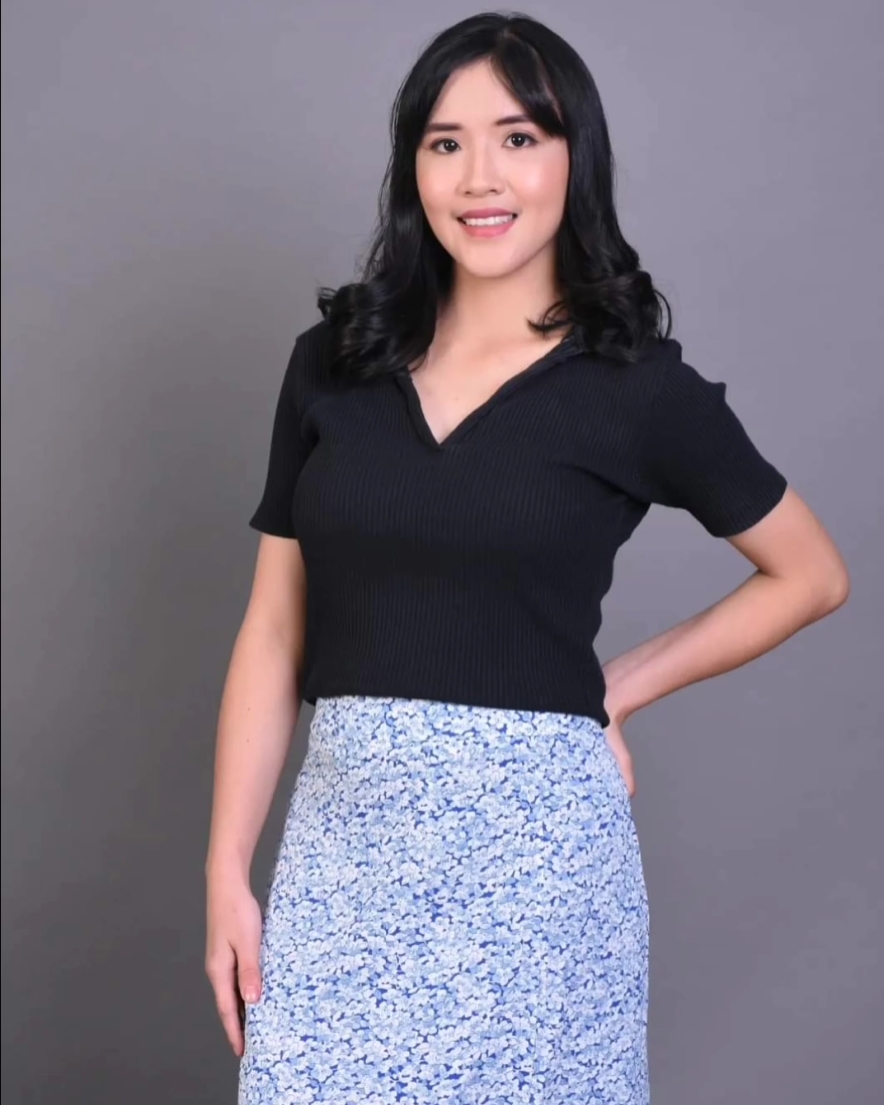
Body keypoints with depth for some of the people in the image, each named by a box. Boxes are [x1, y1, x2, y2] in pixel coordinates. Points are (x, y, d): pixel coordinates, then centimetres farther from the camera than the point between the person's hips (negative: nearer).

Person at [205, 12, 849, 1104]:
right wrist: (227, 872, 1)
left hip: (533, 838, -2)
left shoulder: (640, 388, -2)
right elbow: (273, 633, 6)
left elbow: (812, 574, 10)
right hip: (343, 835, 2)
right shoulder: (332, 360, 5)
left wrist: (614, 691, 3)